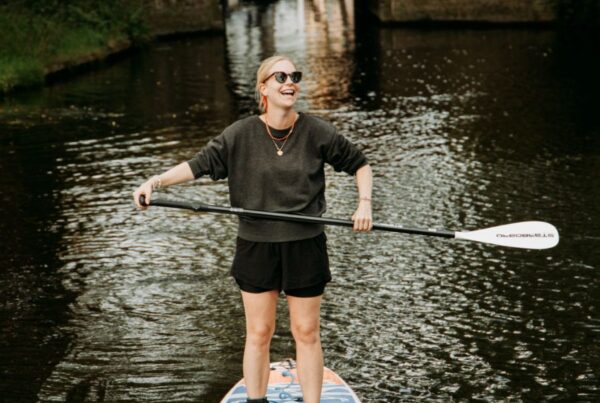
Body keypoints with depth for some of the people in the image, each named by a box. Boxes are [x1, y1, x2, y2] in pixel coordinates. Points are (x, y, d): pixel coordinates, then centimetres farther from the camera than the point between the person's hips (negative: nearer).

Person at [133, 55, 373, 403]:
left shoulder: (317, 132, -6)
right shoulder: (241, 134, -6)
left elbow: (360, 165, 6)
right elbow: (200, 164, 0)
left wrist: (364, 203, -8)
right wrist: (155, 182, -12)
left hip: (305, 246, 0)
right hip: (256, 247, 0)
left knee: (307, 333, 8)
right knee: (259, 334, 9)